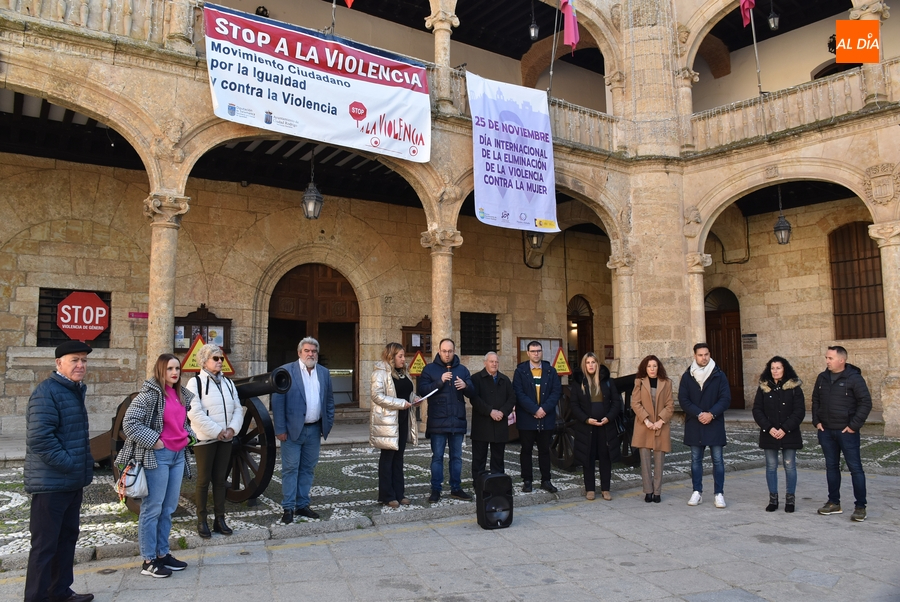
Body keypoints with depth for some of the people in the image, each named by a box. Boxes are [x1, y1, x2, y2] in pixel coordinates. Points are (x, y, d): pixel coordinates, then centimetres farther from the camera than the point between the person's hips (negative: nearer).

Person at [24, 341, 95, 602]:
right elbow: (39, 437, -25)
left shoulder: (75, 390, 13)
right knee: (45, 544, 0)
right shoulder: (47, 392, -16)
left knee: (67, 538, 18)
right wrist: (68, 464, -21)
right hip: (51, 483, -9)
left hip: (73, 481, 9)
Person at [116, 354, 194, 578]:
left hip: (178, 455, 8)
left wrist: (188, 435, 10)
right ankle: (148, 560, 11)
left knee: (168, 509, 15)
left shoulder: (182, 394, 11)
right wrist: (154, 441, -18)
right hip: (157, 456, -8)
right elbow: (129, 423, -17)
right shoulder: (150, 393, -12)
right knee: (153, 509, 1)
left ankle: (163, 554, 26)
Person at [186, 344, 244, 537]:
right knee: (203, 480, 3)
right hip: (205, 439, -5)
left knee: (220, 479, 10)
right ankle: (202, 521, 14)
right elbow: (194, 412, -17)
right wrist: (217, 431, -18)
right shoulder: (195, 382, -7)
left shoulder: (228, 383, 11)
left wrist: (232, 429, -9)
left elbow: (238, 408, 7)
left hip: (225, 438, 5)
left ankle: (220, 519, 18)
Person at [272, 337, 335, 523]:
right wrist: (280, 429, -12)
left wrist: (328, 424, 6)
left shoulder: (324, 373, 8)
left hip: (314, 429, 5)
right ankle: (288, 508, 11)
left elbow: (329, 400, 13)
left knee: (308, 468, 12)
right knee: (290, 469, 2)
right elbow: (277, 401, -9)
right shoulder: (286, 371, -6)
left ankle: (302, 505, 22)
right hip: (292, 429, -4)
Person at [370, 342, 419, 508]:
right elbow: (377, 396, -22)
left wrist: (414, 397, 3)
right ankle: (387, 495, 11)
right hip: (387, 420, -8)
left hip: (403, 419, 8)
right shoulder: (380, 372, -13)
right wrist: (401, 403, -22)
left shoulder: (403, 372, 14)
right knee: (387, 457, 2)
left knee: (398, 457, 13)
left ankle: (399, 492, 21)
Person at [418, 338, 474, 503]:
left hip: (458, 421, 3)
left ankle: (456, 488, 21)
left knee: (456, 457, 11)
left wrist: (465, 386, -16)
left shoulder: (462, 369, 9)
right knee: (437, 457, 3)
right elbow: (422, 390, -10)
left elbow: (472, 393, 6)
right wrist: (440, 381, -22)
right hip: (437, 421, -3)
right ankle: (436, 489, 12)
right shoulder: (430, 369, 1)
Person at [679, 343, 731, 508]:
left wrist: (711, 414, -17)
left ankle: (719, 494, 11)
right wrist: (698, 414, -14)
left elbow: (726, 399, -4)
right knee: (696, 460, 9)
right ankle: (697, 492, 17)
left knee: (718, 460, 3)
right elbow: (683, 400, -2)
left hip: (715, 424, -1)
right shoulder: (687, 376, 3)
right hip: (694, 425, 1)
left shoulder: (719, 375, 0)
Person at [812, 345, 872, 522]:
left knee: (855, 468, -1)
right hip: (826, 431, 6)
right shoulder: (822, 378, 9)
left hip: (847, 432, -6)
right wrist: (816, 421, 7)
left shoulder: (854, 378, -9)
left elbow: (866, 403, -11)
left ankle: (860, 506, 7)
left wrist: (854, 425, -13)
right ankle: (834, 503, 22)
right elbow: (815, 400, 17)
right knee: (831, 467, 13)